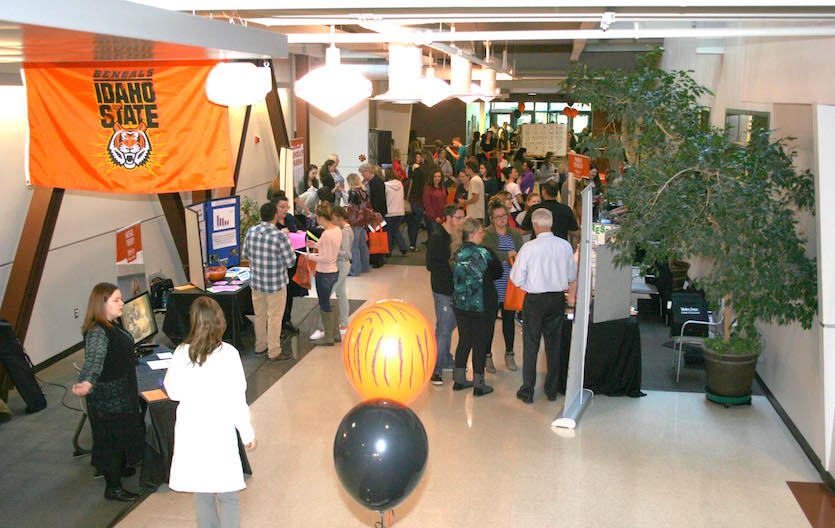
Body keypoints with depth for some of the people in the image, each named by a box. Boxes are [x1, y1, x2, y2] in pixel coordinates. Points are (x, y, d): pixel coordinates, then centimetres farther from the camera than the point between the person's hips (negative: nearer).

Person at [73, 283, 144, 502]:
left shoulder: (111, 326, 5)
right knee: (110, 440, 2)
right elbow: (93, 362, -39)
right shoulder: (96, 333, -26)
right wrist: (87, 384, -57)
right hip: (107, 399, -9)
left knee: (125, 433, 23)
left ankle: (120, 468, 43)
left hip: (122, 393, 9)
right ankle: (113, 488, 14)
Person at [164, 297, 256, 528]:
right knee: (227, 495, 8)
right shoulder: (228, 353, -13)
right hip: (220, 431, -3)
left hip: (190, 430, 3)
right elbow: (237, 399, -9)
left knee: (201, 494, 16)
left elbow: (173, 392, 5)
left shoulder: (182, 353, -6)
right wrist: (247, 433, 2)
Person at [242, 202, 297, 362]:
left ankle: (260, 346, 34)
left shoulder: (251, 232, -4)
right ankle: (274, 352, 15)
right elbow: (290, 262, -14)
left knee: (259, 315, 19)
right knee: (275, 318, 7)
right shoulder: (280, 236, -21)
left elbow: (245, 254, 9)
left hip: (256, 282, 5)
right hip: (275, 284, -5)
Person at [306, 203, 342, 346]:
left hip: (324, 274, -9)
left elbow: (326, 258, -22)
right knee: (326, 304, 20)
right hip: (334, 271, 9)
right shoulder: (337, 230, 4)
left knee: (325, 306, 5)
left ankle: (329, 337, 17)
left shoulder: (326, 234, -23)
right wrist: (316, 245, 13)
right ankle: (335, 334, 27)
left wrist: (311, 256, -9)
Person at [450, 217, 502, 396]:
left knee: (464, 341, 17)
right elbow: (498, 272, -3)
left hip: (460, 305, 6)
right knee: (480, 344, 4)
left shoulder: (457, 253, 1)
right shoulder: (482, 253, -16)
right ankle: (478, 384, 11)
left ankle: (459, 379, 25)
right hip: (481, 306, -6)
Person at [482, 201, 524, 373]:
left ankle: (509, 354, 29)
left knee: (509, 319, 14)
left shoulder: (515, 234, 10)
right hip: (493, 286, -4)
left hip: (511, 286, 4)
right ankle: (487, 355, 19)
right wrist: (507, 255, -21)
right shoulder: (486, 235, -5)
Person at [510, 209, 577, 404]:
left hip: (535, 300, -3)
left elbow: (517, 280, -11)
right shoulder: (565, 246, -5)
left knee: (531, 345, 7)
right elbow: (572, 276, 5)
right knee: (554, 344, 15)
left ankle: (527, 391, 15)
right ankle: (552, 390, 25)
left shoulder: (528, 248, -16)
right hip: (558, 299, 3)